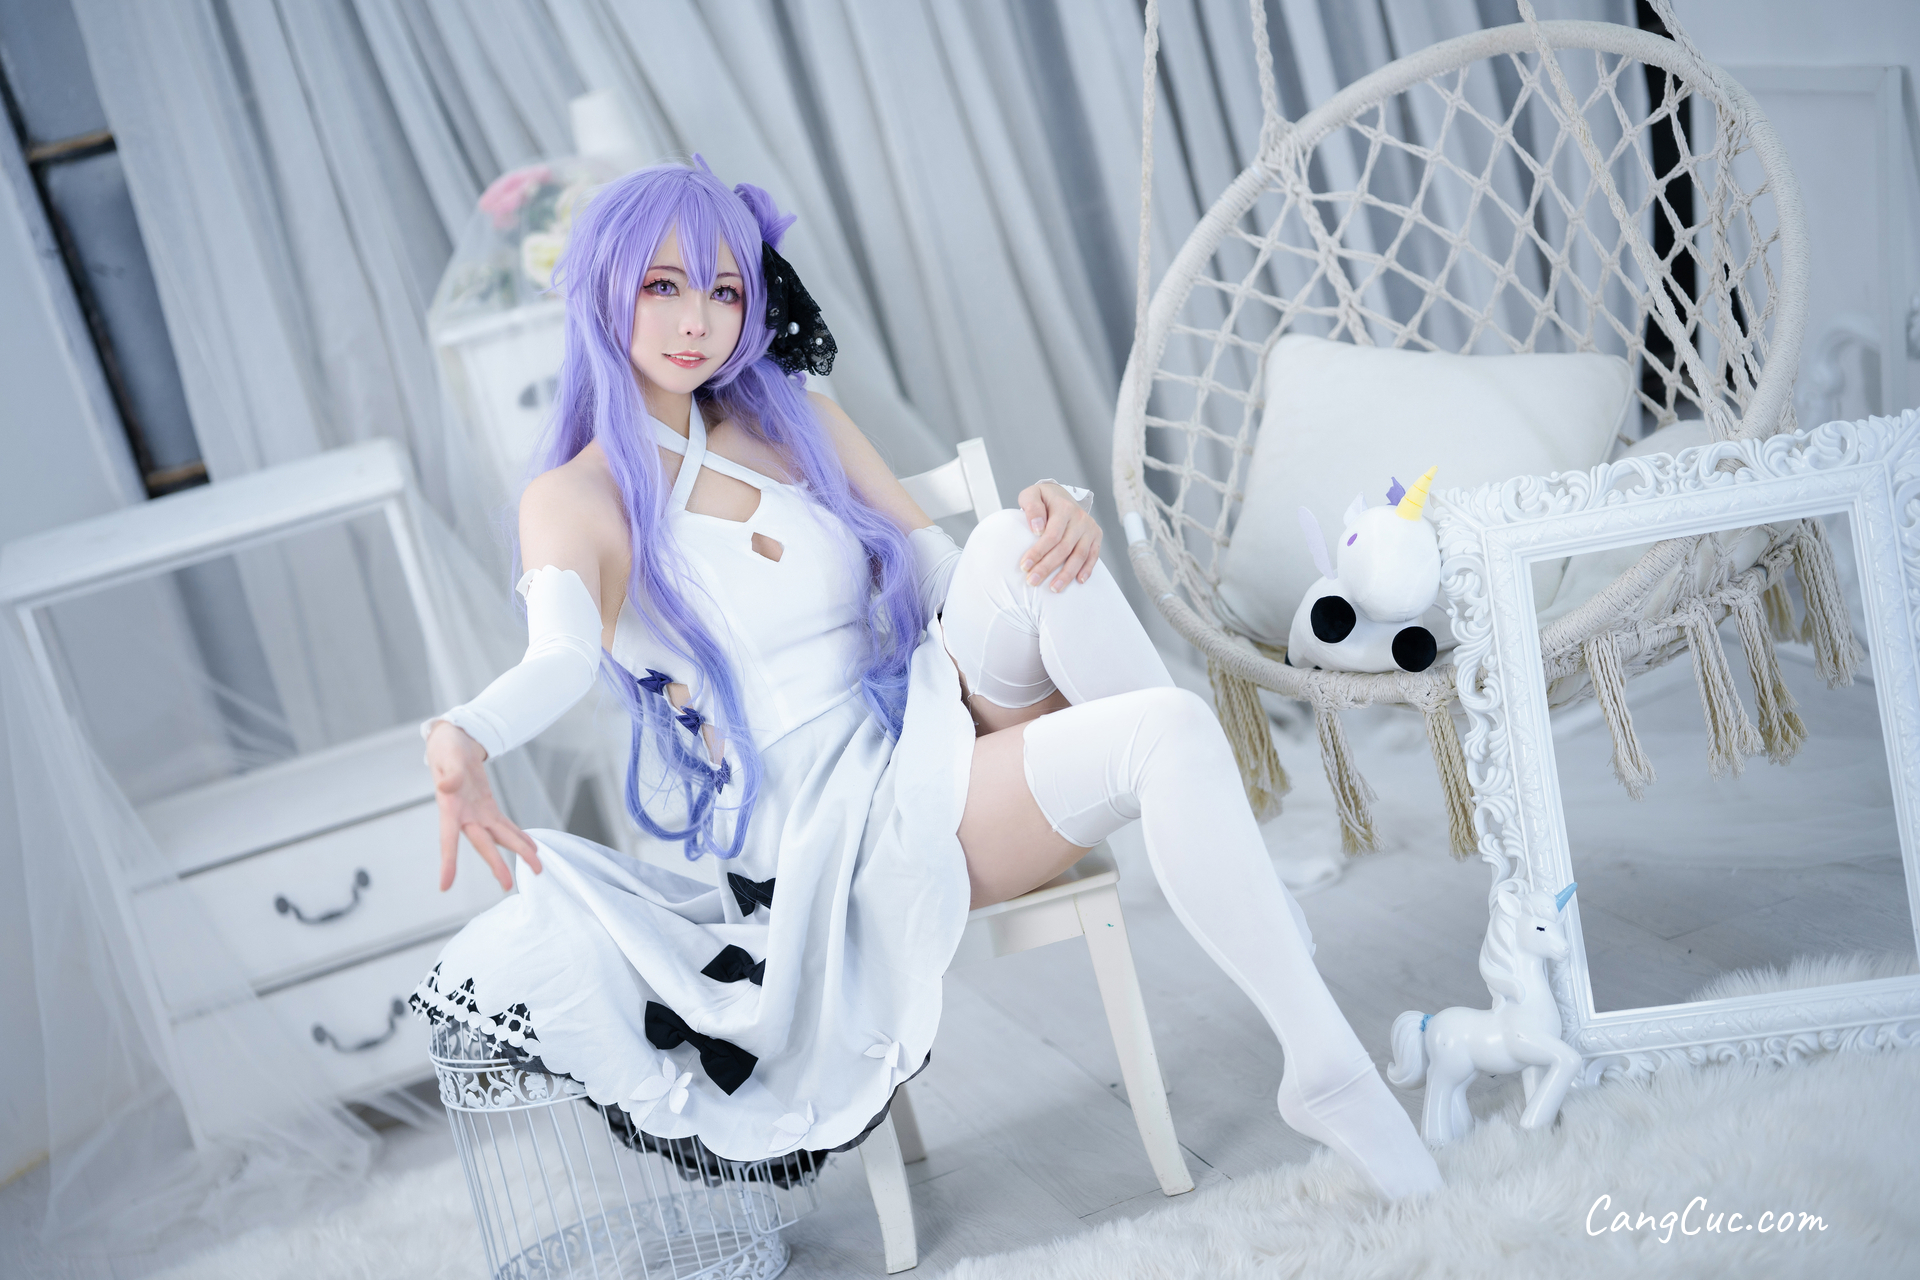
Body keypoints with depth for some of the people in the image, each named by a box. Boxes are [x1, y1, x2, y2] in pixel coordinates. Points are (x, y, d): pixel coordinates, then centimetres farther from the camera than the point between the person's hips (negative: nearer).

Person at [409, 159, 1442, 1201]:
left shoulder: (796, 422, 12)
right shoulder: (576, 500, -4)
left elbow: (944, 578, 9)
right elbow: (560, 658, -24)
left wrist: (1051, 521, -14)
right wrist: (463, 737, -48)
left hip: (936, 720, 5)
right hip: (836, 821, -5)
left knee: (1013, 538, -27)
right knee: (1172, 736, -28)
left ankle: (1240, 873, -18)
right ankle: (1326, 1072, -22)